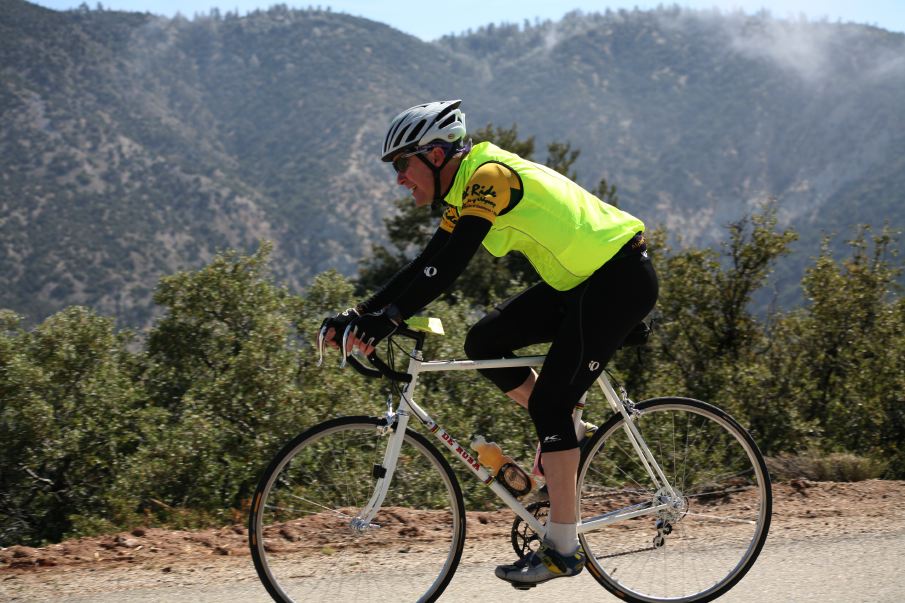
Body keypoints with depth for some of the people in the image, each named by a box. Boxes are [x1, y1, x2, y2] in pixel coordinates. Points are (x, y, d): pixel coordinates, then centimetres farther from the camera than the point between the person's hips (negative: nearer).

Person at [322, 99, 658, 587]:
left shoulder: (489, 177, -19)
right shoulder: (466, 194, 10)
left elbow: (450, 264, -29)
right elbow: (426, 266, 9)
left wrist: (389, 317, -34)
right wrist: (358, 315, 2)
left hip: (621, 278, -9)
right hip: (581, 281, 9)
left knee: (549, 401, -13)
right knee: (484, 341, 1)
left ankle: (562, 548, -9)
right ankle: (565, 436, 13)